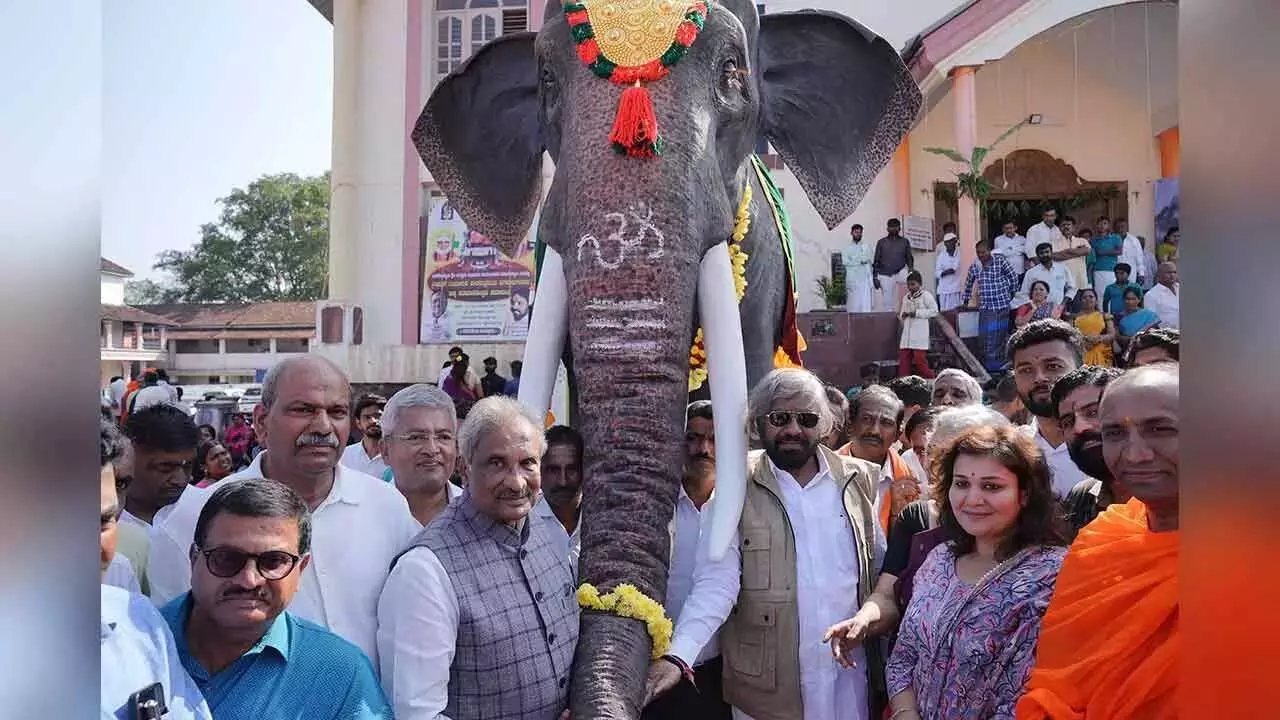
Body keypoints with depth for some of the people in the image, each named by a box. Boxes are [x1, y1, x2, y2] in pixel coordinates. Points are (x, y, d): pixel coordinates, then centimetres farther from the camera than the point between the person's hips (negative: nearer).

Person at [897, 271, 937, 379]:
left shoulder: (926, 295, -2)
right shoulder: (906, 297, 17)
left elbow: (934, 310, -9)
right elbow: (900, 314, 24)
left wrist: (917, 313, -14)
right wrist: (902, 315, 0)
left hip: (920, 334, -6)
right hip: (907, 333, 6)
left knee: (919, 359, -9)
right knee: (903, 360, 0)